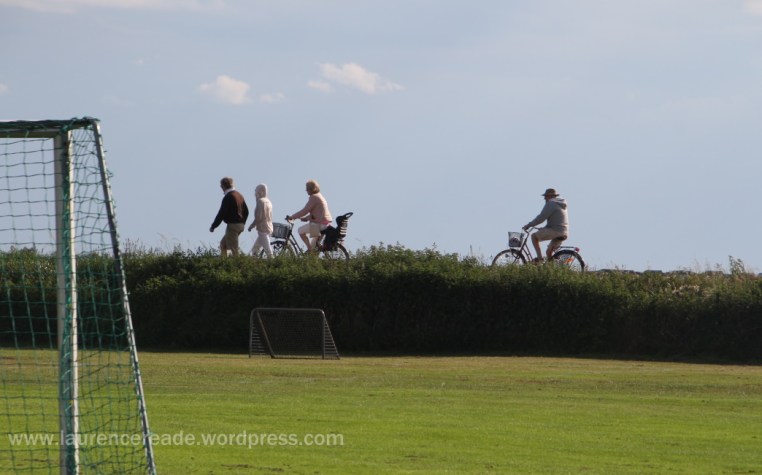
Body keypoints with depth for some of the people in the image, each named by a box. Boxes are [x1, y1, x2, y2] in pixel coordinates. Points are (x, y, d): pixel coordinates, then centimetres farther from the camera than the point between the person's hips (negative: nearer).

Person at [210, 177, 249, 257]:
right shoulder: (239, 195, 12)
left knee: (234, 249, -6)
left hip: (232, 225, -9)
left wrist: (213, 226, -8)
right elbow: (246, 211, 17)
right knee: (223, 244, 19)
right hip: (240, 225, 9)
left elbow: (221, 213, -16)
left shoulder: (228, 197, -15)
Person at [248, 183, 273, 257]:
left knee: (268, 251, -12)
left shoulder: (260, 201, -13)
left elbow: (258, 218, -18)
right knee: (255, 249, 17)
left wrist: (251, 226, -4)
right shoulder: (268, 202, 14)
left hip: (262, 228, -9)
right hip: (269, 228, 9)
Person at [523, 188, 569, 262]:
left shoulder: (551, 203, -8)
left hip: (555, 231, -9)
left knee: (534, 236, 2)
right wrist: (544, 228, 29)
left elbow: (541, 217, -11)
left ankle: (539, 257, -6)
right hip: (564, 233, 9)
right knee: (549, 252, 18)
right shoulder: (560, 204, 23)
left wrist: (528, 225, -3)